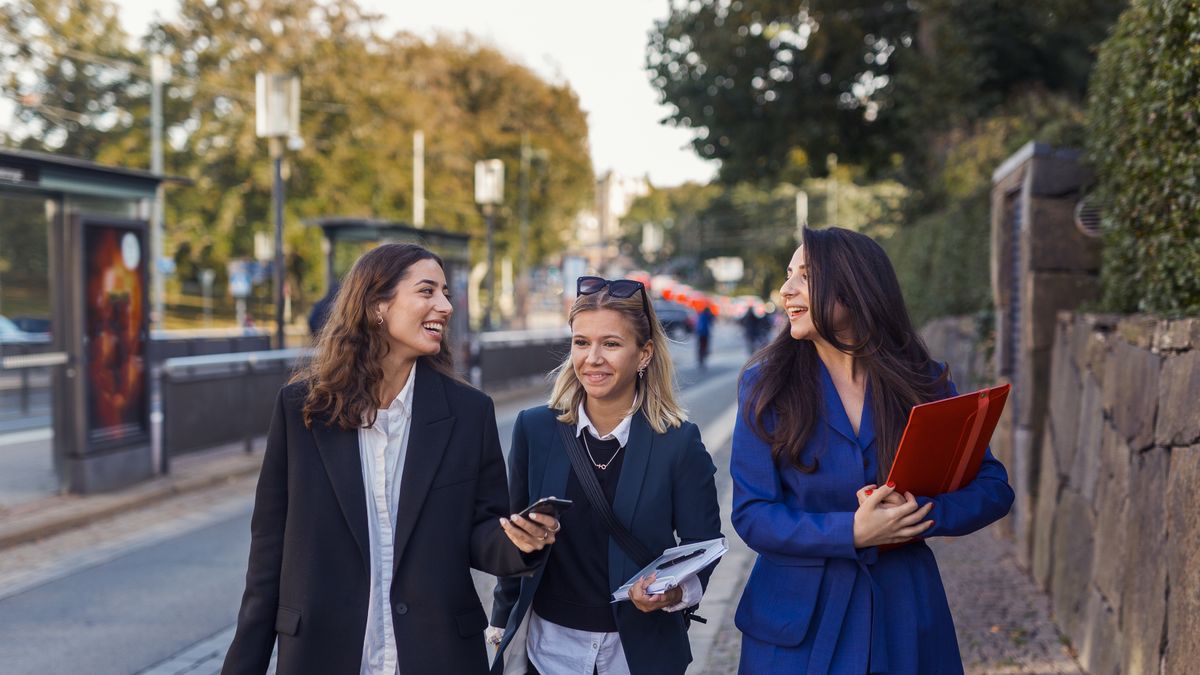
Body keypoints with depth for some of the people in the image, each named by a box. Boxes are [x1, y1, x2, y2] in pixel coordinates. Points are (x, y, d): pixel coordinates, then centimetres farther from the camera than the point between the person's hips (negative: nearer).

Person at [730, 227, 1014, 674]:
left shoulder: (924, 383, -2)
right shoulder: (765, 386, -6)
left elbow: (993, 487, 0)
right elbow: (751, 514, -9)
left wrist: (922, 513, -19)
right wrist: (851, 533, -21)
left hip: (903, 616, 1)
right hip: (797, 620, -1)